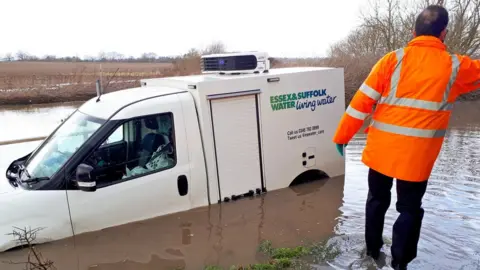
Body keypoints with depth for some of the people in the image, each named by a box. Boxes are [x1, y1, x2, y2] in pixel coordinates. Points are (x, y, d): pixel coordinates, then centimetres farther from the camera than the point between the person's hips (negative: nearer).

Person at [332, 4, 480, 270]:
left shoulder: (392, 60, -5)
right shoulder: (456, 67, -3)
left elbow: (362, 101, -8)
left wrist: (342, 136, -2)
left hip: (381, 149, 1)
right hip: (417, 155, -1)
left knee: (377, 200, 20)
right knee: (409, 209, 15)